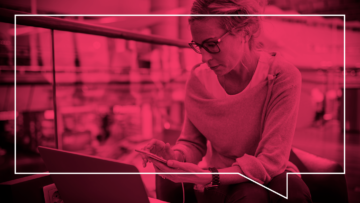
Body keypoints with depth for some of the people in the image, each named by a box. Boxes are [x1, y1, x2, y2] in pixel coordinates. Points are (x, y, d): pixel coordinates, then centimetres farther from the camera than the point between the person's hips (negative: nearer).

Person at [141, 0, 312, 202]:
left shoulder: (283, 76, -19)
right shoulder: (199, 79, -10)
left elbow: (271, 160, -21)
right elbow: (193, 142, 3)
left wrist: (207, 177, -32)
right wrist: (177, 155, -21)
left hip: (270, 176, 0)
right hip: (222, 184, 1)